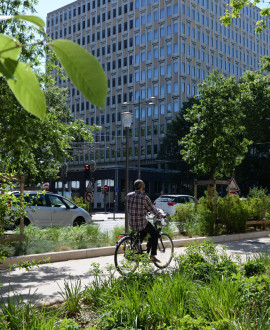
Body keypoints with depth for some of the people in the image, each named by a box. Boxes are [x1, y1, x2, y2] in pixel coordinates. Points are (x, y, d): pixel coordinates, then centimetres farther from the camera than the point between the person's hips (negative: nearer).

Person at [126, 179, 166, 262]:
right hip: (141, 223, -6)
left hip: (131, 223, 6)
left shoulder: (128, 195, 2)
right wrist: (161, 215, 12)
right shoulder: (144, 197, -15)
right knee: (155, 234, 17)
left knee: (144, 231, 34)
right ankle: (152, 255, 13)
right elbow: (152, 209, -6)